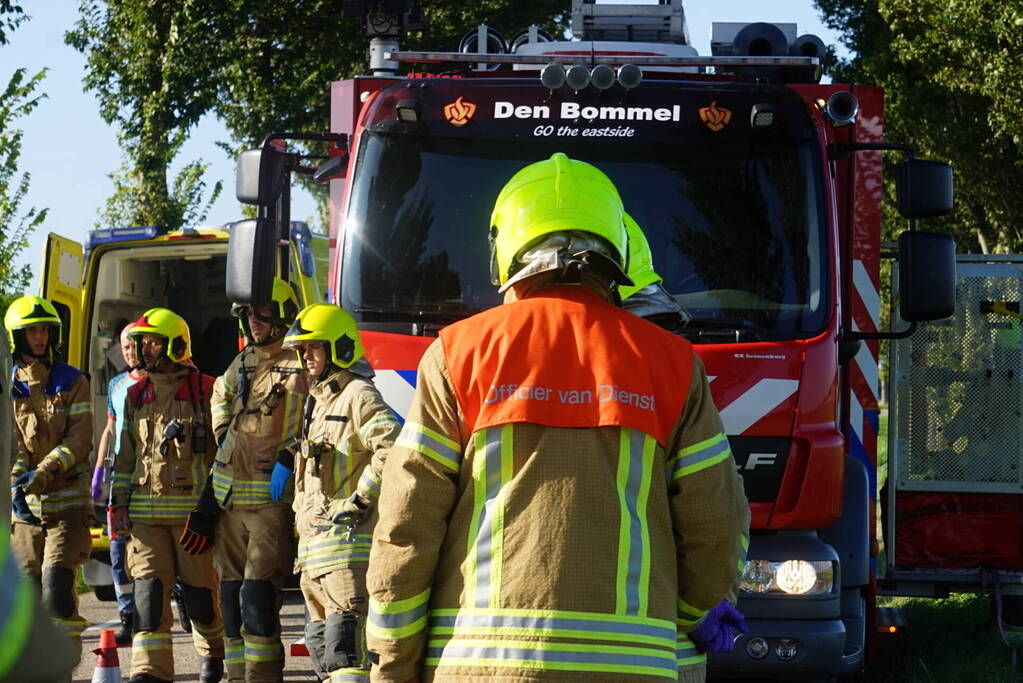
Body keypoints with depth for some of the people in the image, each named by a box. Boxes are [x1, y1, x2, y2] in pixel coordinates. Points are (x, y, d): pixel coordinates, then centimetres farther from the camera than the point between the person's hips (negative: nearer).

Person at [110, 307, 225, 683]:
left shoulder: (204, 391, -1)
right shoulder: (136, 396, 14)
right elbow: (126, 455, 19)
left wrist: (215, 502, -5)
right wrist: (120, 503, 12)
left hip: (193, 508, -4)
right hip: (146, 508, 4)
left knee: (200, 589, 4)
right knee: (148, 588, -8)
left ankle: (213, 650, 31)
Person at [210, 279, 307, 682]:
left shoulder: (301, 367, -6)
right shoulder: (242, 365, 17)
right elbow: (220, 396, 38)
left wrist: (289, 460, -21)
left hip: (272, 497, -7)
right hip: (231, 496, 7)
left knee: (259, 590, -13)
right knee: (231, 588, 9)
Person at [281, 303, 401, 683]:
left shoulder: (357, 395, -8)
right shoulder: (318, 400, 22)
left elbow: (392, 448, -23)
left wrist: (359, 499, -20)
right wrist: (302, 514, 21)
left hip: (349, 541, -11)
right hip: (314, 542, 11)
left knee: (346, 641, -17)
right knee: (320, 639, 14)